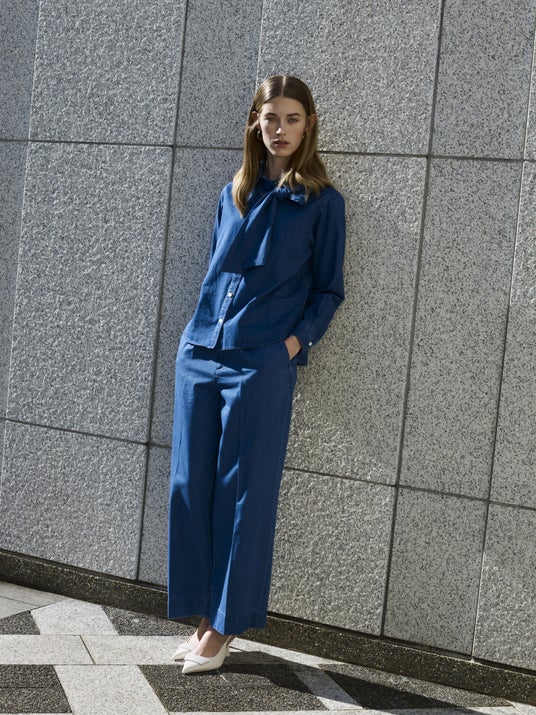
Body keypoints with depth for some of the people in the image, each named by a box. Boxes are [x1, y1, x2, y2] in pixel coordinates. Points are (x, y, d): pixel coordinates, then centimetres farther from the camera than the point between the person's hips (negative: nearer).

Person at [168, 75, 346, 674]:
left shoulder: (321, 202, 2)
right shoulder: (233, 195, 15)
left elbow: (329, 289, 3)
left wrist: (297, 338, -11)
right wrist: (200, 330, 10)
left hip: (262, 363, -5)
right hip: (200, 354, 5)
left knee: (243, 491, -1)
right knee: (191, 484, 5)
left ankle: (224, 627, 9)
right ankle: (203, 616, 17)